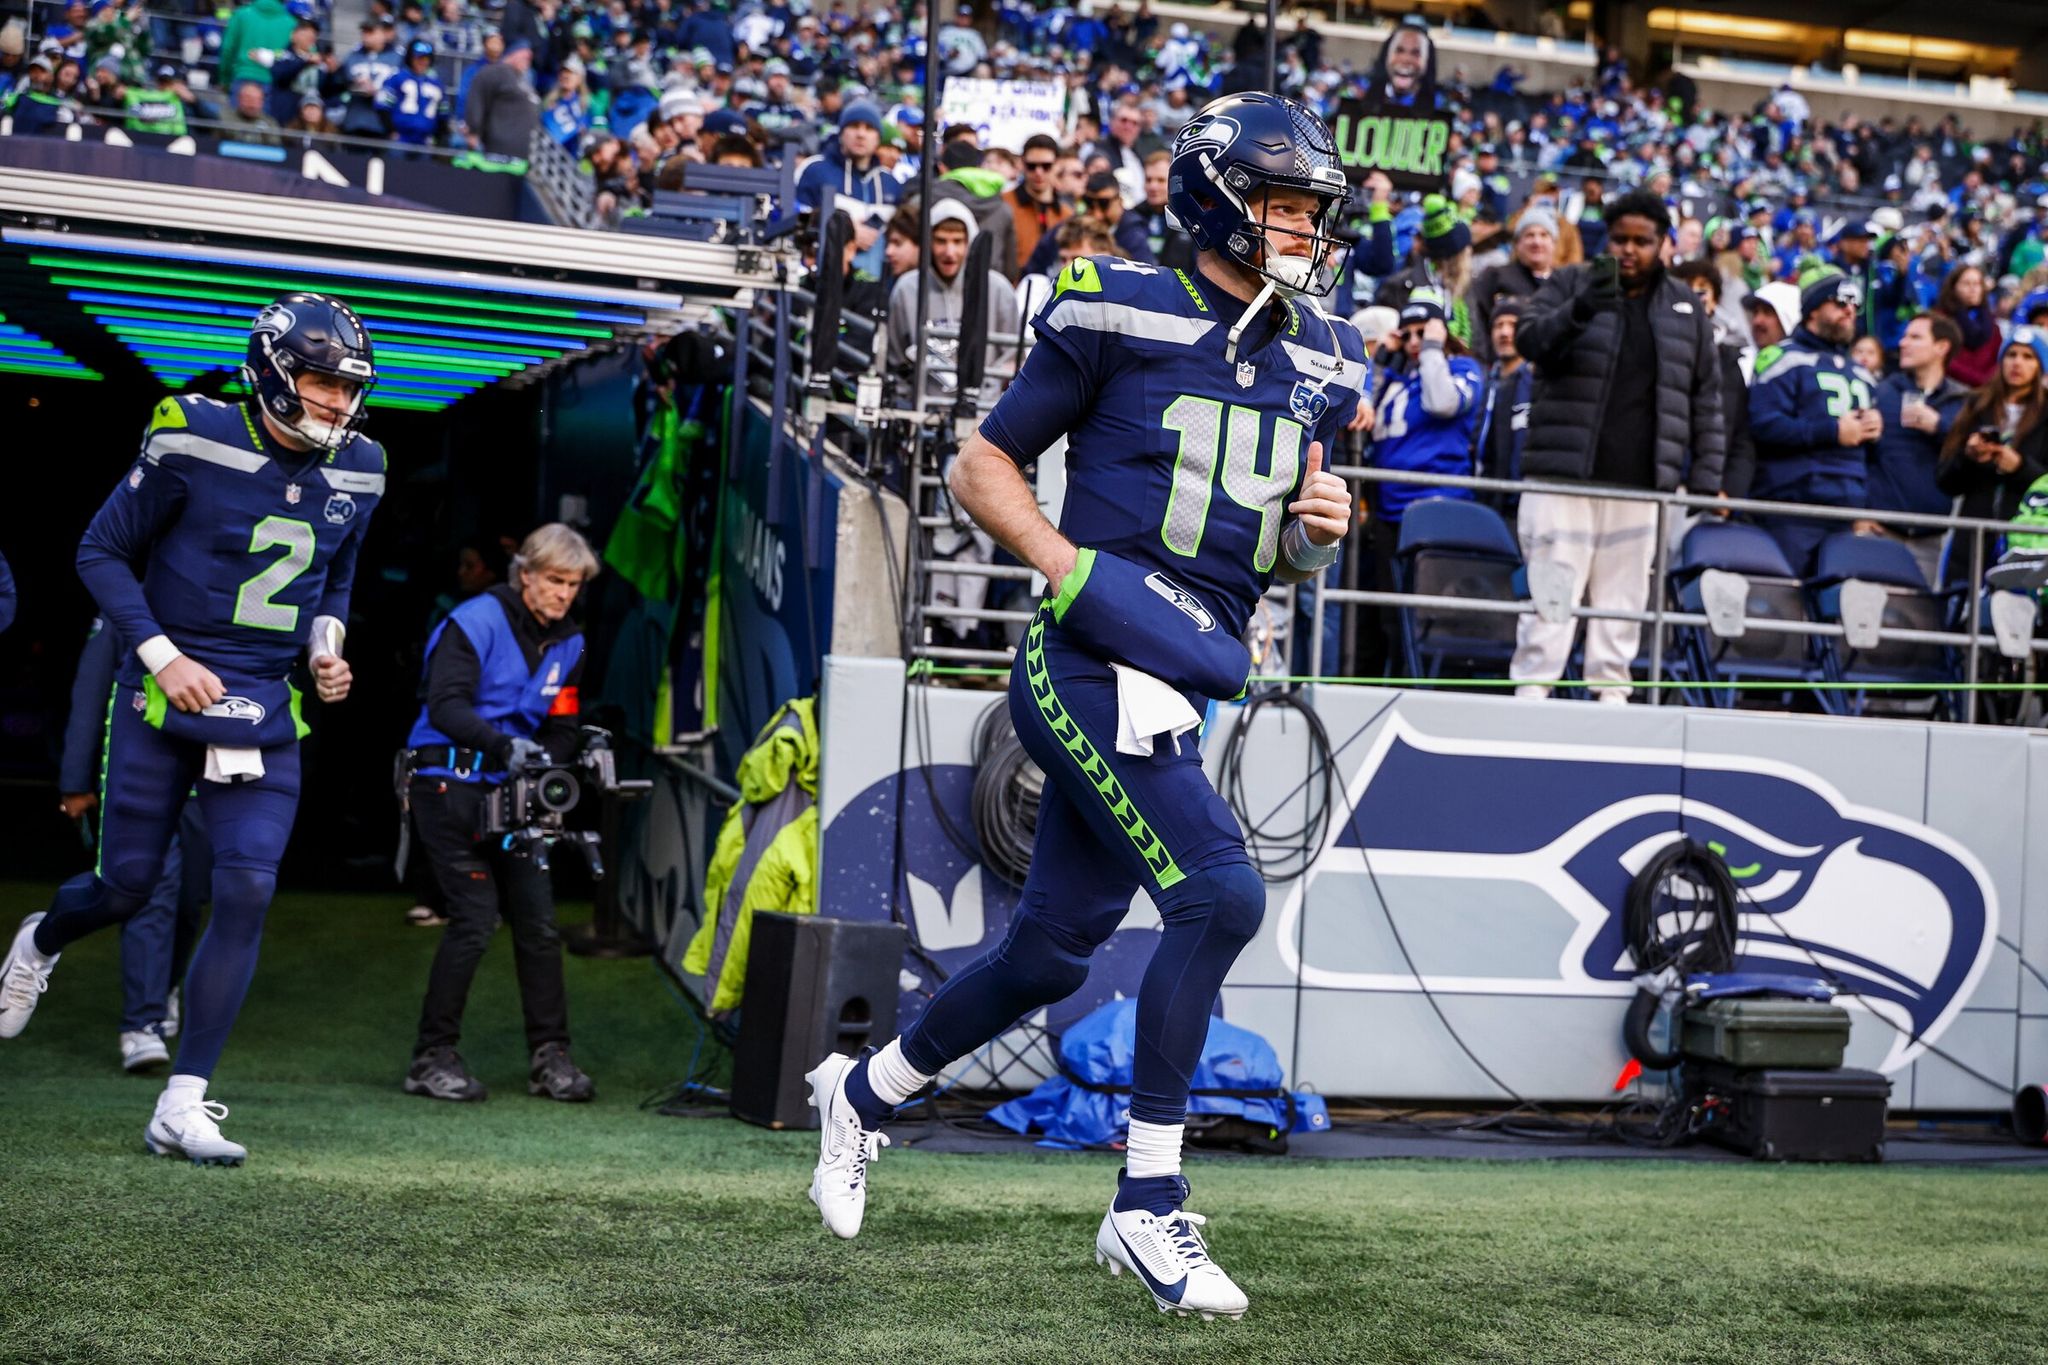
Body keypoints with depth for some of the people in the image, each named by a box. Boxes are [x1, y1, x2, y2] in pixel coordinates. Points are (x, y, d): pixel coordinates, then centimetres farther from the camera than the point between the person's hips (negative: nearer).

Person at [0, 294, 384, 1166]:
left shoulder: (357, 470, 4)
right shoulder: (194, 442, -12)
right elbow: (102, 553, -3)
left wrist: (326, 647, 1)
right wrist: (160, 655, -13)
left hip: (266, 712, 3)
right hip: (165, 698, -3)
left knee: (247, 893, -9)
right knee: (128, 885, 3)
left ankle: (182, 1106, -2)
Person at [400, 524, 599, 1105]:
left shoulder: (567, 644, 10)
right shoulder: (477, 621, -11)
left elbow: (561, 728, 13)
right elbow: (446, 705, -21)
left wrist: (546, 766, -9)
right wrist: (504, 746, -35)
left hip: (510, 791, 7)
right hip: (449, 786, -7)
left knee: (539, 921, 2)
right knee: (475, 918, -12)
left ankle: (550, 1057, 9)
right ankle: (433, 1058, -2)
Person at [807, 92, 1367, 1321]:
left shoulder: (1316, 365, 14)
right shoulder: (1121, 317, -6)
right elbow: (983, 465, 0)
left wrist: (1322, 526, 0)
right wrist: (1071, 564, -14)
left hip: (1181, 686, 7)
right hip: (1091, 665, -7)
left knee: (1055, 952, 11)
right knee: (1221, 896, -20)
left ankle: (865, 1092, 36)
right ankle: (1148, 1207, -8)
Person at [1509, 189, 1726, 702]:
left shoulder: (1686, 308, 14)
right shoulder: (1568, 285, 8)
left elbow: (1706, 399, 15)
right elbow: (1529, 340, -9)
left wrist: (1705, 479, 7)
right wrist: (1580, 309, -29)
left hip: (1640, 485, 3)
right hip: (1564, 477, -2)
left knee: (1624, 599, 3)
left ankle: (1611, 693, 9)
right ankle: (1531, 692, -7)